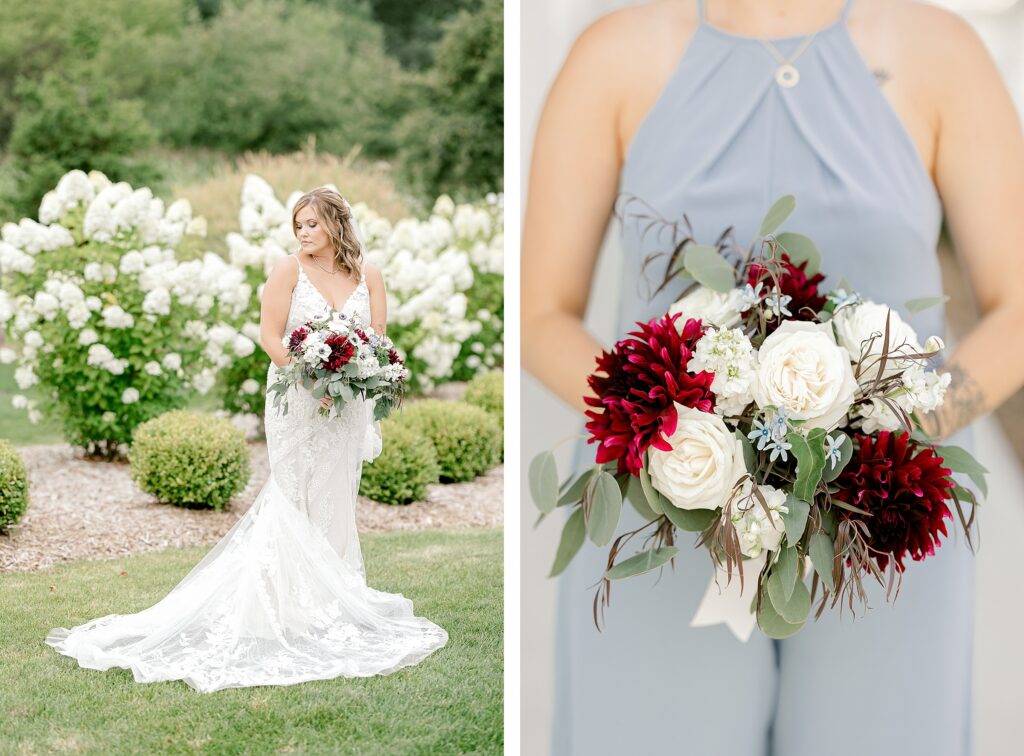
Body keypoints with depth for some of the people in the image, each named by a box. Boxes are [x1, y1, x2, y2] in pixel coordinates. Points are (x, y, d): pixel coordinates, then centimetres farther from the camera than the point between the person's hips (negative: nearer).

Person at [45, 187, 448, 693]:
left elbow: (378, 338, 7)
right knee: (296, 497, -2)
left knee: (337, 496, 9)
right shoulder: (288, 271, -2)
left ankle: (336, 595, 19)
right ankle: (297, 603, 4)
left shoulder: (368, 277, 6)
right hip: (296, 402, -3)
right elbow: (270, 335, -7)